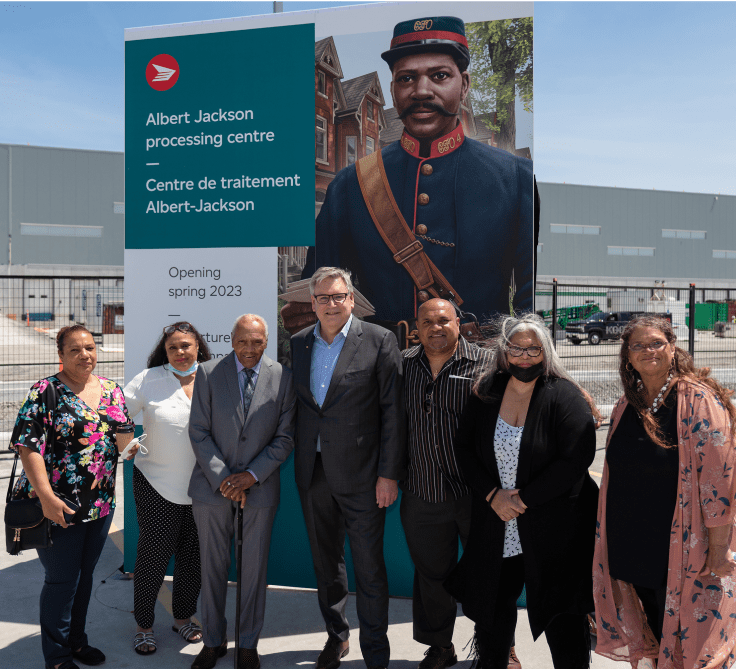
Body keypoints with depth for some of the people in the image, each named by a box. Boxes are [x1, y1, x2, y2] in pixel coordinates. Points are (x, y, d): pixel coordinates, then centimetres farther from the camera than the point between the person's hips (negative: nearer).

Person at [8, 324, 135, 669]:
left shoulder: (112, 390, 6)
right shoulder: (46, 391, -11)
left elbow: (122, 434, 18)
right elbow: (29, 446, -15)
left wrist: (128, 444, -3)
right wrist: (46, 497, -21)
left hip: (101, 503, 5)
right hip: (58, 504, -5)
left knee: (84, 575, 19)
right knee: (61, 579, 7)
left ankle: (76, 640, 38)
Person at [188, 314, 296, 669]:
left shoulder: (283, 378, -4)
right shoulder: (208, 373, -3)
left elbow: (285, 438, -2)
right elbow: (198, 432, -4)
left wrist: (252, 475, -12)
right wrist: (222, 477, -11)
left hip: (259, 486, 0)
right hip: (212, 485, 1)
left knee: (254, 569, 9)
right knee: (212, 566, 12)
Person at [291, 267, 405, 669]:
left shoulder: (379, 341, -7)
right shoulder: (298, 343, 6)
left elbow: (393, 410, -8)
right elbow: (298, 403, 11)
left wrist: (389, 474, -11)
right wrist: (298, 460, 4)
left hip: (359, 472, -4)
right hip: (312, 472, 5)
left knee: (369, 567, 7)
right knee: (325, 561, 19)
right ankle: (336, 636, 39)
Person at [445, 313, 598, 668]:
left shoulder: (564, 396, -10)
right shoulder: (486, 392, 2)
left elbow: (576, 459, -17)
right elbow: (463, 447, 4)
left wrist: (523, 499, -17)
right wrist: (493, 494, -9)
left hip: (553, 528, -4)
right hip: (496, 527, 4)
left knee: (562, 614, 7)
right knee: (493, 607, 17)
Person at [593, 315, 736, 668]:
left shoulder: (699, 400, -12)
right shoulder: (626, 406, 6)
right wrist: (611, 539, 15)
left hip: (679, 551, -5)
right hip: (630, 547, 5)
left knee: (681, 639, 9)